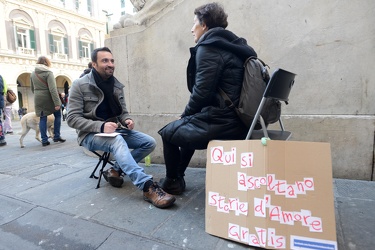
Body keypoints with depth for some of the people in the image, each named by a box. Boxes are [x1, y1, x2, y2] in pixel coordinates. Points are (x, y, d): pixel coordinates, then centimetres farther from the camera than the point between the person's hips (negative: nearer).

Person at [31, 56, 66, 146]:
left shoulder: (33, 74, 7)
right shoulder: (48, 73, -13)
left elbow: (32, 88, 15)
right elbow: (52, 89, -21)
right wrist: (57, 102, -23)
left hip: (38, 99, 5)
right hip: (48, 98, -5)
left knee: (43, 118, 7)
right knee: (57, 115, 11)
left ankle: (44, 140, 7)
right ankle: (56, 136, 11)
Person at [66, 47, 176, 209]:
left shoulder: (117, 85, 8)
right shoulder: (80, 85, -7)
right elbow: (72, 118, -12)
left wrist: (127, 120, -11)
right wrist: (101, 126, -27)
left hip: (115, 131, 6)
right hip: (91, 134, -5)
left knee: (150, 142, -12)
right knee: (117, 141, -38)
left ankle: (115, 169, -4)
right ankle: (148, 187, -46)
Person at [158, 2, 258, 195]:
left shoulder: (208, 47, -11)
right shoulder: (234, 45, 17)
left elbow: (202, 91, -19)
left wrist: (186, 114, 1)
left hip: (220, 122, -9)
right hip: (237, 119, 9)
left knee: (168, 132, 11)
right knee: (187, 127, 29)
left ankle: (172, 182, 26)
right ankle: (177, 177, 39)